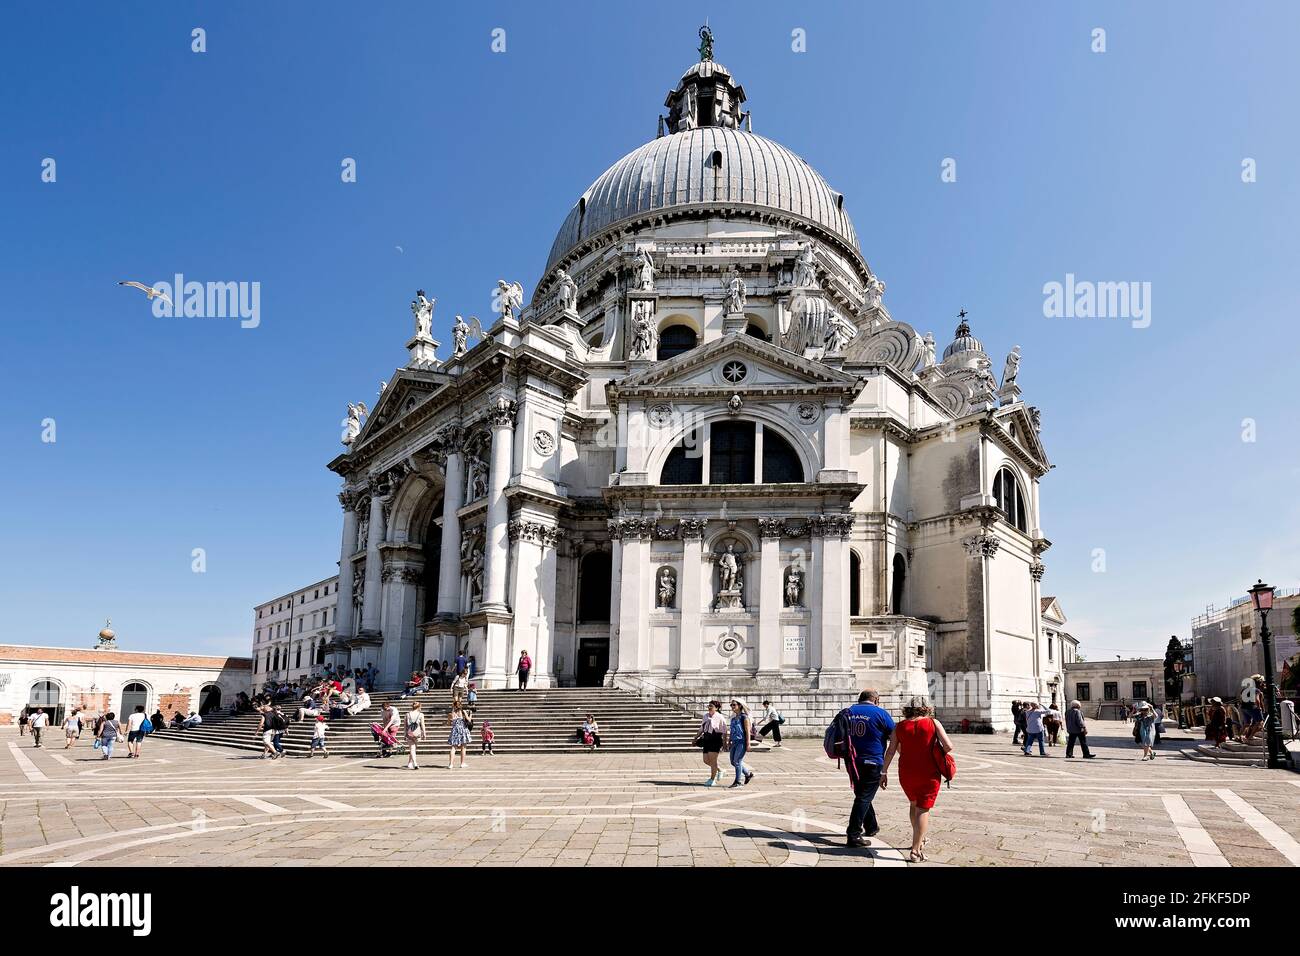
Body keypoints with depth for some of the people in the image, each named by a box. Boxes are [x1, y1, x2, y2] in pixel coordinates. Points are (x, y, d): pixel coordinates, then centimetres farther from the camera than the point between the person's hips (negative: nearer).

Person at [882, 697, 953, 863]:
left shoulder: (900, 726, 2)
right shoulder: (933, 723, -4)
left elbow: (890, 751, 1)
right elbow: (949, 746, -11)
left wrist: (884, 772, 7)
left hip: (906, 774, 3)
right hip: (929, 774, -3)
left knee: (913, 803, 26)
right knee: (923, 809, 2)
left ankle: (919, 839, 37)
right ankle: (916, 850, -7)